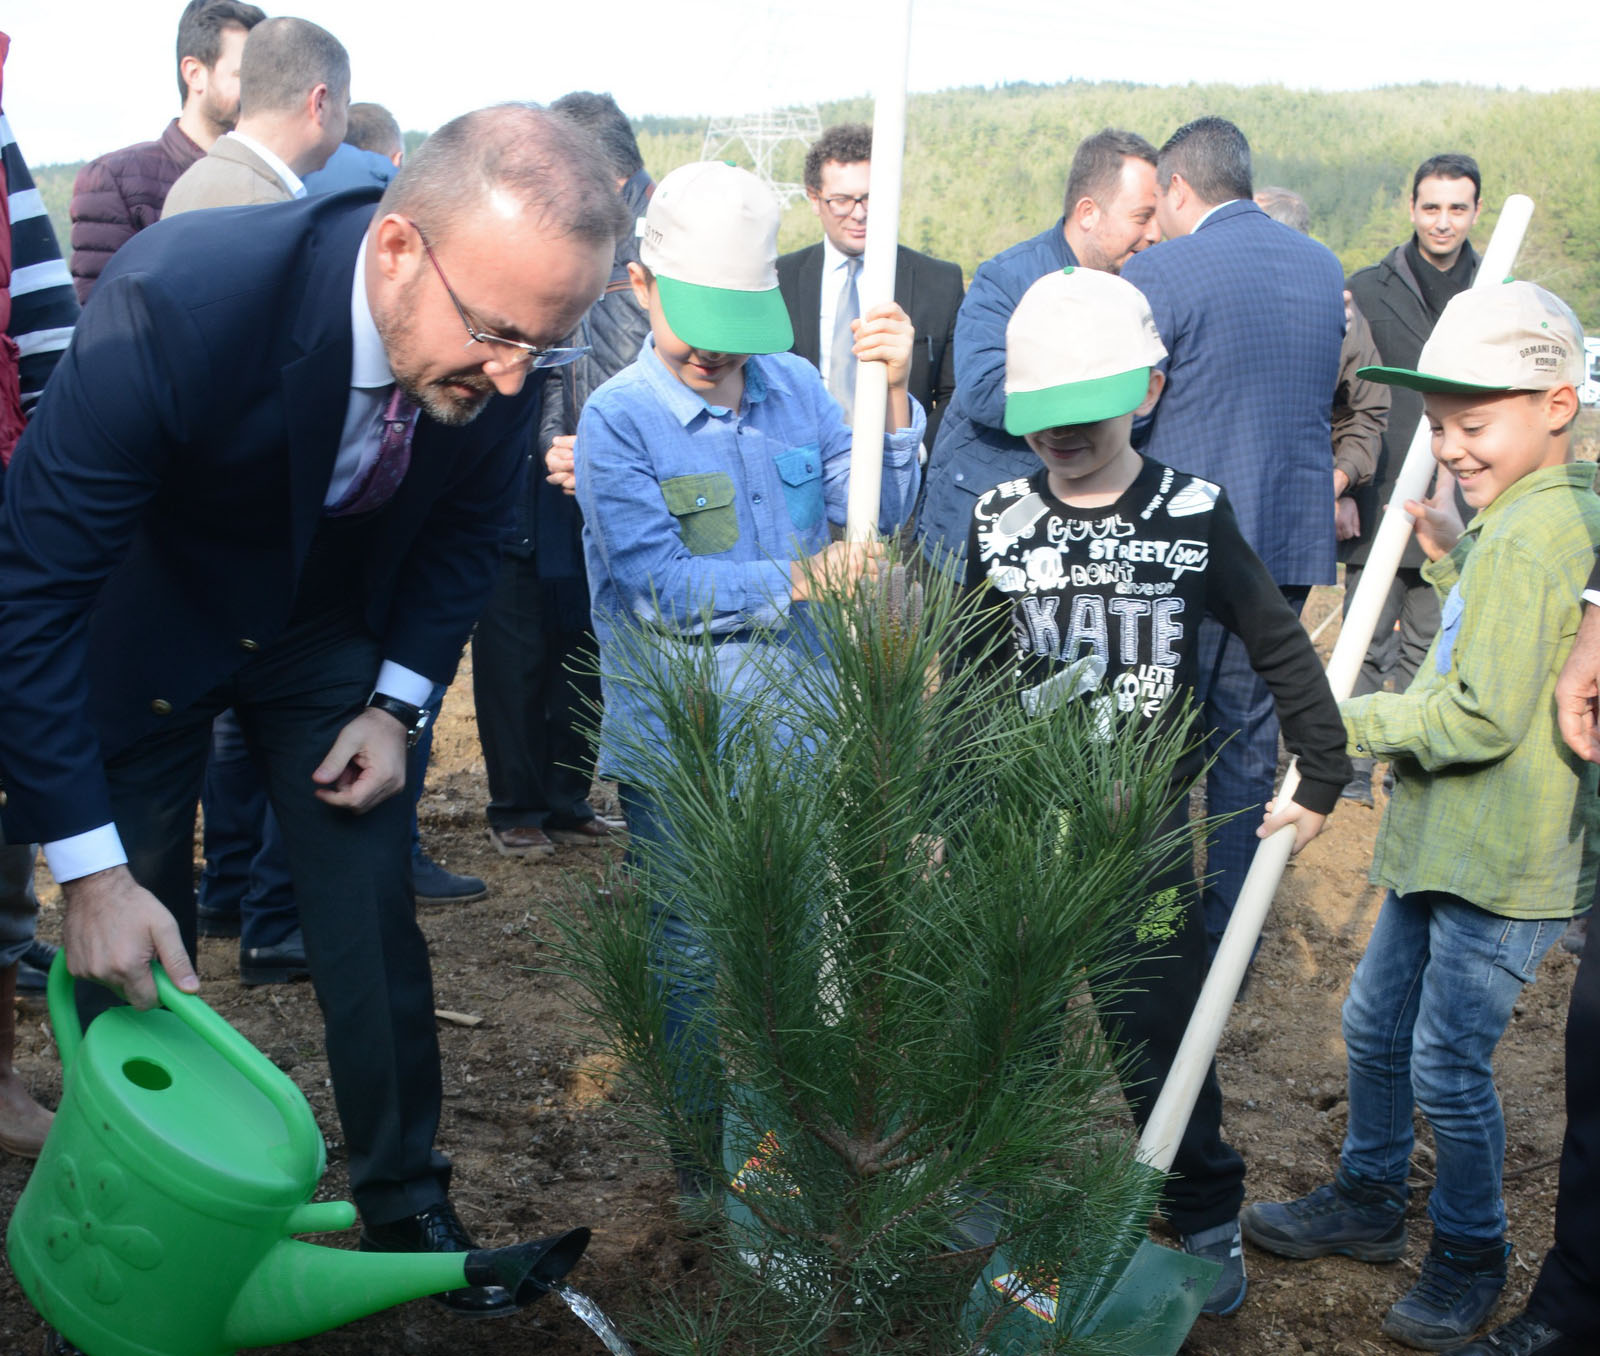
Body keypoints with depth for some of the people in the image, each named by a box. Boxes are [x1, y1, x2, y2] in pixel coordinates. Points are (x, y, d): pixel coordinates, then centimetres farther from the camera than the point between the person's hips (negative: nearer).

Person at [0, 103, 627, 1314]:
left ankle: (407, 1204, 24)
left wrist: (397, 704, -9)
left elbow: (469, 525, 0)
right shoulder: (176, 302, -38)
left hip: (332, 626, 3)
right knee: (134, 952, 4)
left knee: (373, 923, 2)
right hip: (141, 622, -3)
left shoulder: (498, 333, -24)